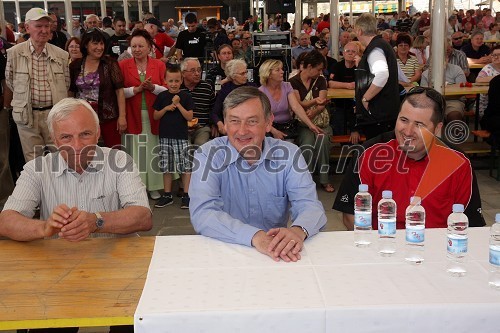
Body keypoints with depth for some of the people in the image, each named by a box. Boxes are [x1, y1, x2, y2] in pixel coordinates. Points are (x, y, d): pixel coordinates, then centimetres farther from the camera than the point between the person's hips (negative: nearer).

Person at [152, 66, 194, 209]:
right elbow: (155, 116, 8)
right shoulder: (162, 96, 6)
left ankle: (186, 195, 4)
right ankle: (167, 195, 19)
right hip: (165, 136, 3)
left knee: (185, 166, -3)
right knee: (166, 167, 9)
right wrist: (166, 108, -8)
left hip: (181, 136, -3)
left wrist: (178, 104, -14)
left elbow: (189, 117, -7)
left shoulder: (185, 96, -1)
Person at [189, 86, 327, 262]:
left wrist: (298, 231, -33)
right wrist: (255, 236, -35)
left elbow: (309, 205, -9)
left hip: (278, 256, 1)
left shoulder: (288, 154, -1)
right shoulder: (208, 155, -8)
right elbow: (202, 214, -20)